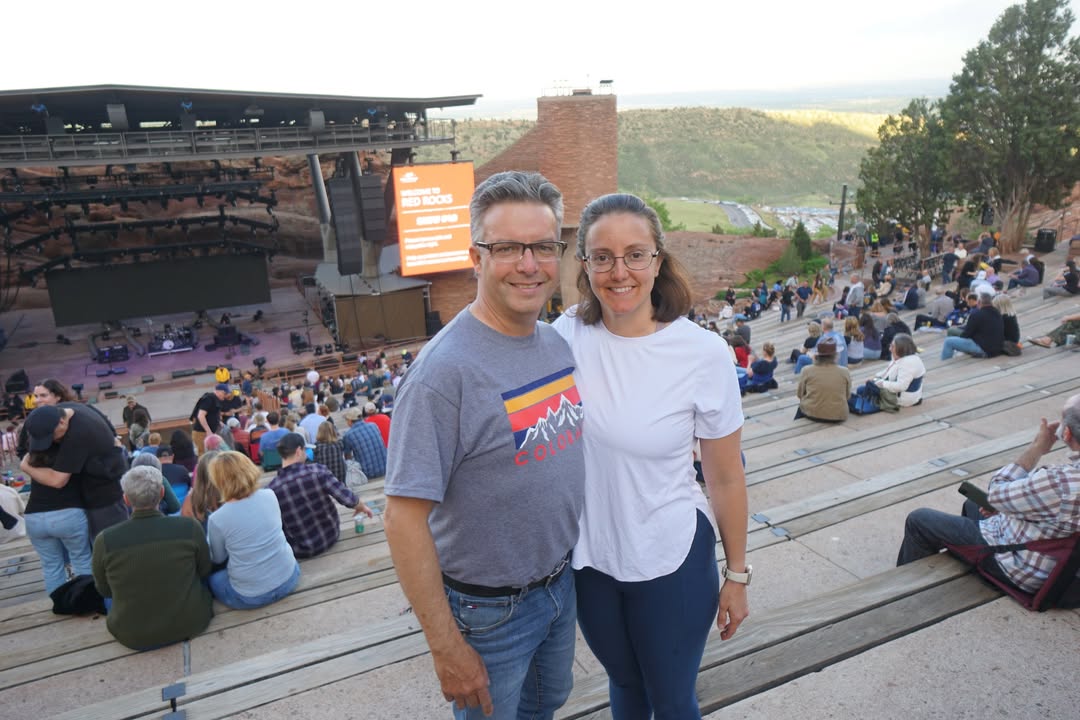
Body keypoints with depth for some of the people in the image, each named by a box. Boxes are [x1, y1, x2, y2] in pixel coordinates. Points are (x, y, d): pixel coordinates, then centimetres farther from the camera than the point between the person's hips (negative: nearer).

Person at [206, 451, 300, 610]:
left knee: (210, 578, 26)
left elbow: (218, 559, 4)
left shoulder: (217, 519, -15)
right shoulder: (269, 495, -6)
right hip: (288, 579, 3)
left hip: (250, 596, -3)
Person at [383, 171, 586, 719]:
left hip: (560, 585, 7)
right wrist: (447, 649, -21)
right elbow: (404, 516, -25)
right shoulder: (446, 369, -27)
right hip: (489, 612, -7)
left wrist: (569, 564, 10)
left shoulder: (558, 342, -3)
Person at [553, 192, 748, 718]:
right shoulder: (567, 334, -12)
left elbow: (725, 478, -8)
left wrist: (737, 575, -1)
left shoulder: (703, 353, -18)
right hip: (587, 557, 3)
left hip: (670, 560, -2)